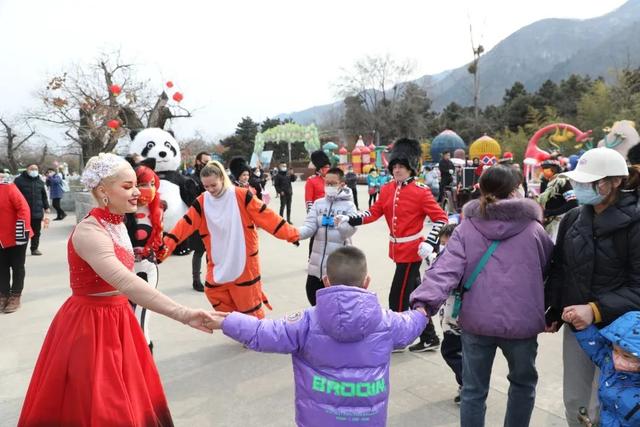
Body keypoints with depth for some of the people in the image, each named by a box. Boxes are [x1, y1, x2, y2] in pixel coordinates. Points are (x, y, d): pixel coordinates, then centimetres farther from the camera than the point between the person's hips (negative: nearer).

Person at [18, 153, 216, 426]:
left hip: (117, 318, 8)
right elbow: (127, 284, -40)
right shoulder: (89, 232, -26)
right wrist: (183, 314, -47)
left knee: (129, 400, 19)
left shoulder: (117, 224, 2)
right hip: (90, 323, -8)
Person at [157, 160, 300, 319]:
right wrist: (165, 247, -13)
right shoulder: (201, 203, 0)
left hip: (244, 262, -4)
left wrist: (291, 234, -16)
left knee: (249, 304, 7)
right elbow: (184, 226, -3)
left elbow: (266, 216, -13)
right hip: (217, 265, 4)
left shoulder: (241, 196, -11)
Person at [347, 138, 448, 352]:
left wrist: (430, 243, -24)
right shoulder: (387, 189, 6)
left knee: (398, 296, -2)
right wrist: (349, 219, -11)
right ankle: (429, 338, 30)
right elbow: (374, 212, 2)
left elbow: (441, 218, -13)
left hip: (411, 250, -7)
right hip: (398, 249, 7)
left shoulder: (421, 192, -13)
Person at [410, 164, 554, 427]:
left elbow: (446, 267, -17)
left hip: (477, 320, 0)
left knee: (473, 389, 15)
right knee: (523, 383, 27)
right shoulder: (532, 228, -2)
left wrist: (425, 301, -24)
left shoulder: (467, 227, -3)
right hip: (520, 320, 0)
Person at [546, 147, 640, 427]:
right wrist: (553, 312, 9)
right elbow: (558, 270, 10)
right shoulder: (572, 219, 2)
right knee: (574, 401, 14)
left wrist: (596, 310, -25)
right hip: (575, 326, 5)